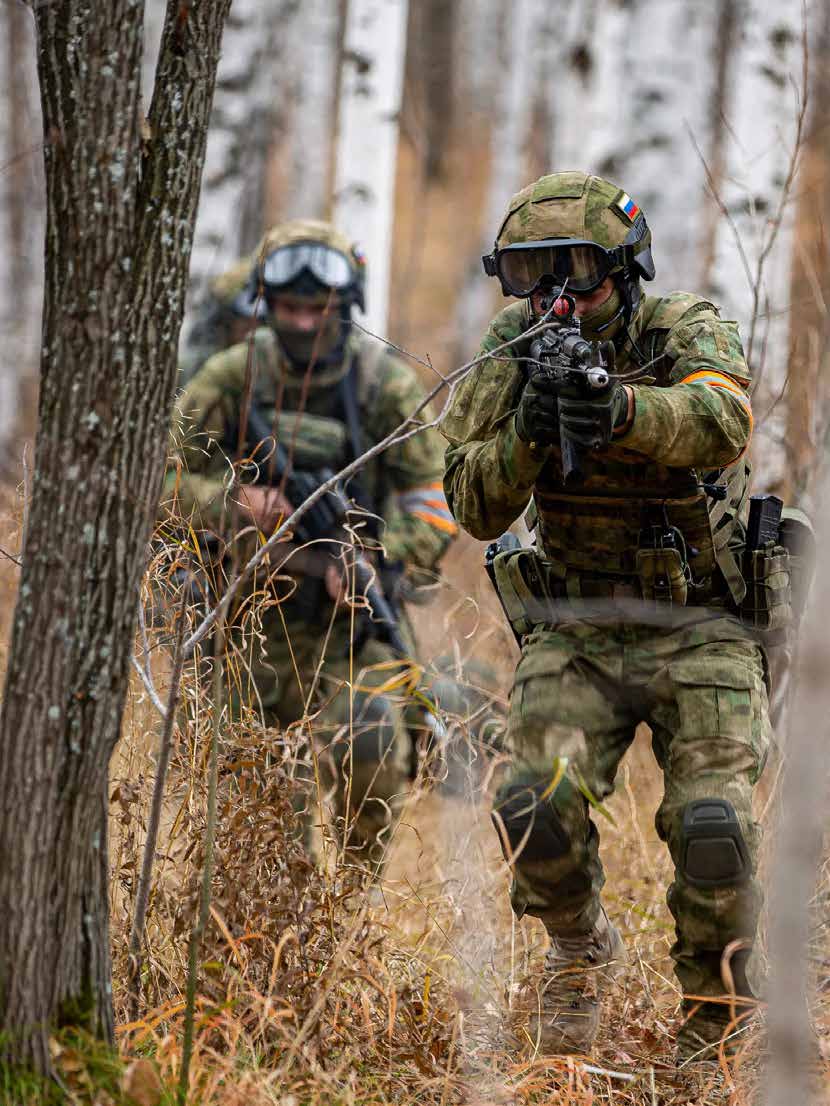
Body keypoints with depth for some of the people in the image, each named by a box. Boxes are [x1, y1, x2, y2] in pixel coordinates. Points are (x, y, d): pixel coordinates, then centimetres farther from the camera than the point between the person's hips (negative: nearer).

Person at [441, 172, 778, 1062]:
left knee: (712, 825, -18)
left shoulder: (687, 332, -11)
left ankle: (715, 1011, 7)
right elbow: (475, 508, -9)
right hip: (577, 632, 2)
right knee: (537, 806, -19)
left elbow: (721, 423, -35)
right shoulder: (511, 354, -3)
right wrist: (529, 431, -28)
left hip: (699, 629, -2)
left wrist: (621, 407, -54)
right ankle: (582, 951, 12)